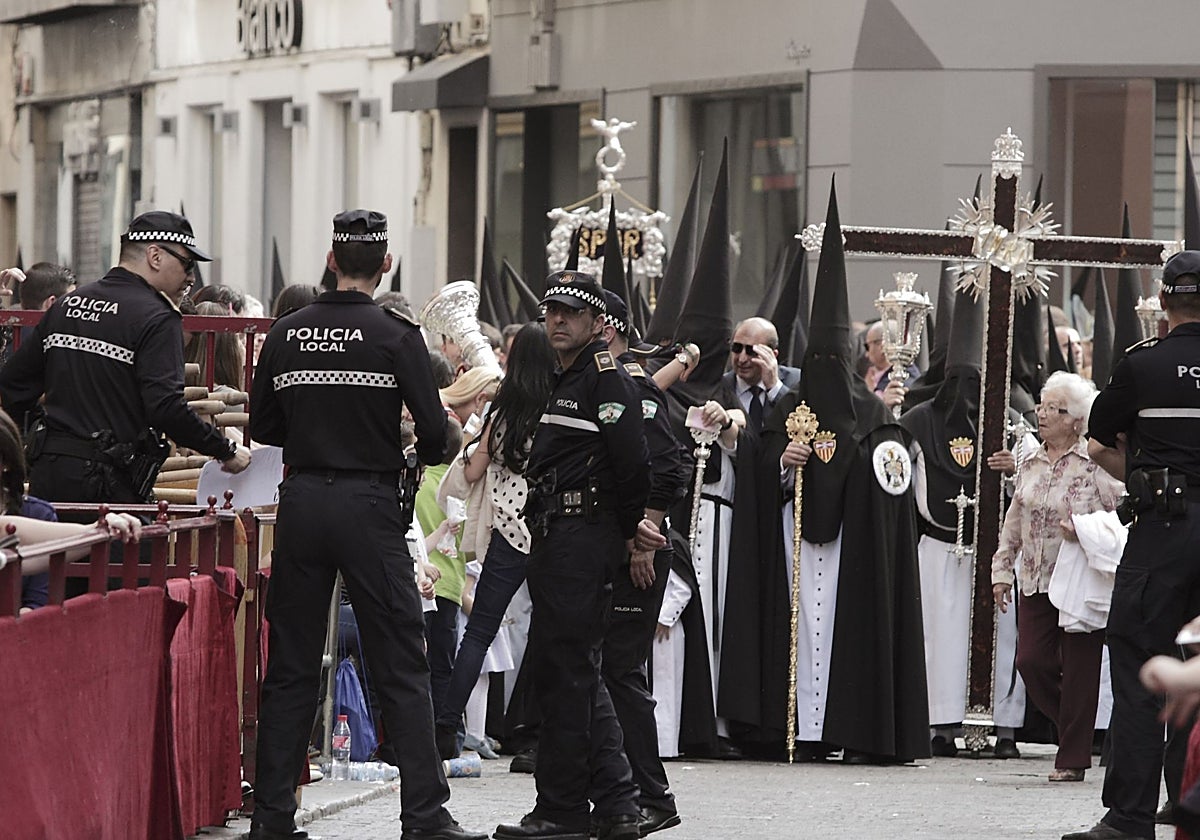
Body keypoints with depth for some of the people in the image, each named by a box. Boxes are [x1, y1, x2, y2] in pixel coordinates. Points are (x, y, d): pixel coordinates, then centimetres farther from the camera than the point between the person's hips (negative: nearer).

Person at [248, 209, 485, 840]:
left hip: (300, 503, 3)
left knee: (291, 664, 10)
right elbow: (434, 432, -8)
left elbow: (262, 425, 10)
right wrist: (420, 450, 14)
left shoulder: (287, 333, 3)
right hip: (369, 502, -3)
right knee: (400, 668, 1)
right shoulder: (396, 336, -7)